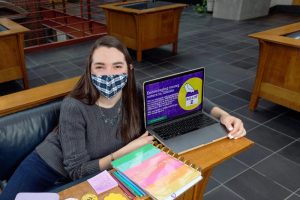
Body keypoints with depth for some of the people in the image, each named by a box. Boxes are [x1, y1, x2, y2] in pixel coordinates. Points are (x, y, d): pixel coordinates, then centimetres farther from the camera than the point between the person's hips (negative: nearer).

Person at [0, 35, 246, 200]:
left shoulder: (137, 98, -18)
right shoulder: (75, 107, -29)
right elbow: (77, 169, -24)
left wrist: (223, 114, -21)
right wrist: (128, 149, -29)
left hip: (91, 177, 4)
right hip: (46, 167, -3)